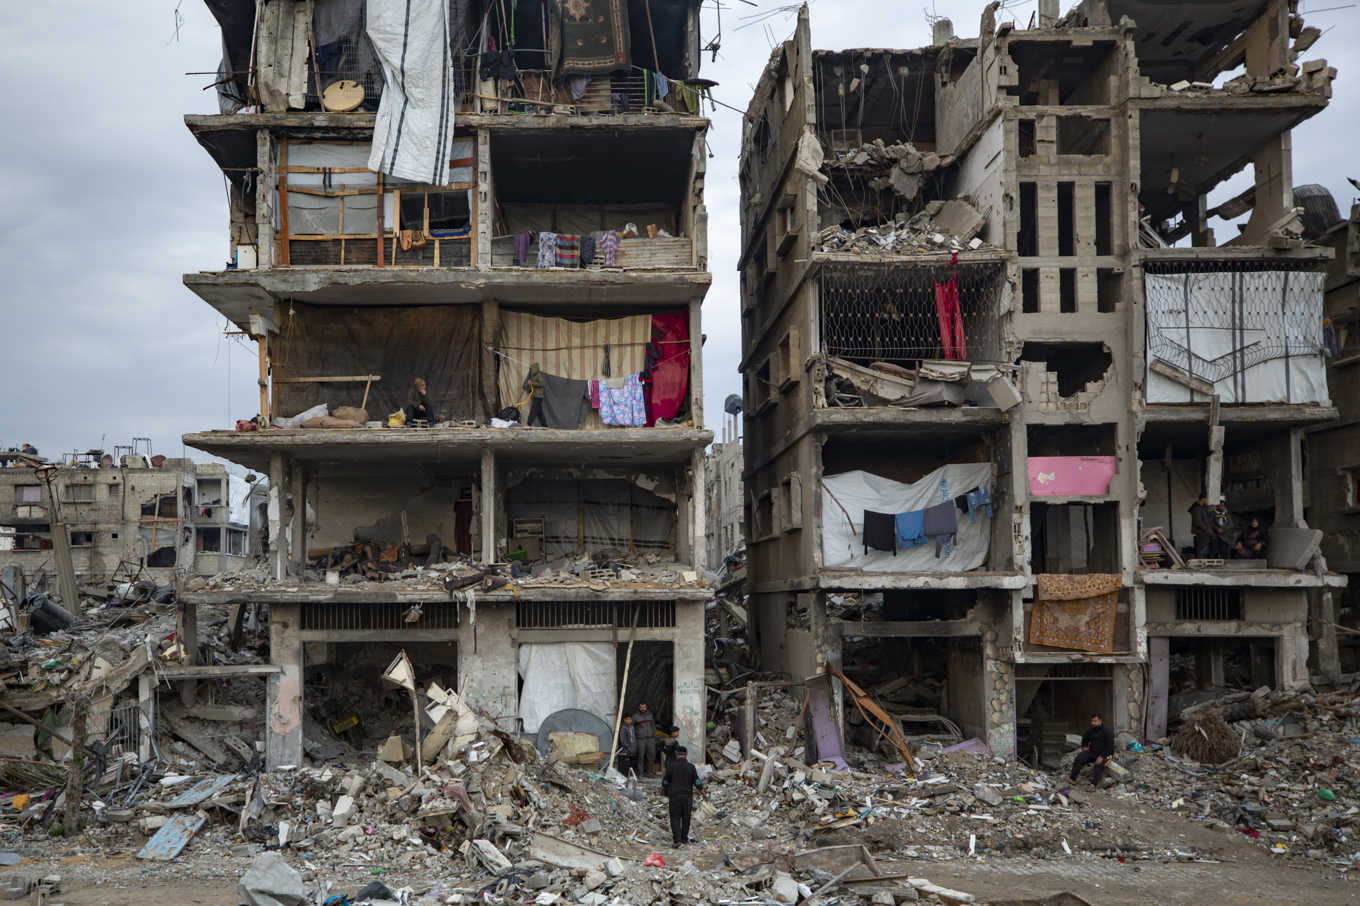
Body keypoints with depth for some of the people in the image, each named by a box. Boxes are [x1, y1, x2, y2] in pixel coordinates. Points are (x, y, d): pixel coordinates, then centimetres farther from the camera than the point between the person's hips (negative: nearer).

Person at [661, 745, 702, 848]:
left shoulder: (671, 766, -7)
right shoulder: (691, 767, 0)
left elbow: (666, 781, 3)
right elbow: (697, 782, 3)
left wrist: (662, 789, 23)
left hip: (675, 795, -3)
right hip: (688, 796, 3)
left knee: (675, 817, -1)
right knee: (686, 818, 14)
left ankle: (677, 839, -13)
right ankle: (684, 838, 24)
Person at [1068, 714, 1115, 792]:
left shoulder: (1107, 731, -9)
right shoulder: (1090, 731, 13)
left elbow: (1110, 746, -17)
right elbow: (1084, 739, 34)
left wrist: (1102, 756, -27)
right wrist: (1084, 747, 11)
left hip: (1104, 754, -6)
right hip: (1091, 752, 6)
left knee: (1099, 764, -36)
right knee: (1079, 758, -19)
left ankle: (1093, 785, -46)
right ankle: (1072, 779, -22)